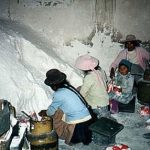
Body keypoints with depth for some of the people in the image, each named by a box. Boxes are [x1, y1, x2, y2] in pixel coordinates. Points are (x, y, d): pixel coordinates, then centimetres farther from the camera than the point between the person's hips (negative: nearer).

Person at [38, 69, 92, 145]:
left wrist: (45, 113, 24)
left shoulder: (58, 94, -13)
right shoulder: (69, 87, 8)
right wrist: (46, 111, 29)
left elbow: (51, 111, 3)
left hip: (78, 123, -7)